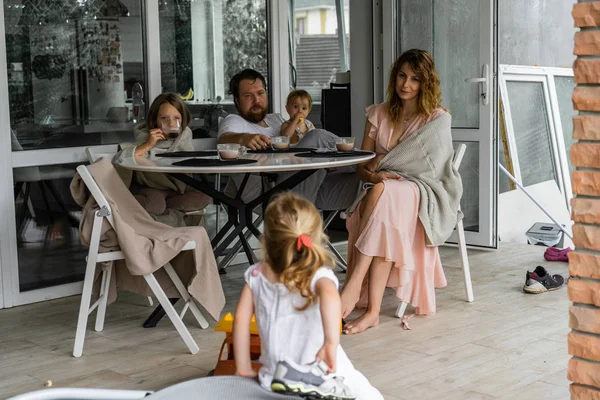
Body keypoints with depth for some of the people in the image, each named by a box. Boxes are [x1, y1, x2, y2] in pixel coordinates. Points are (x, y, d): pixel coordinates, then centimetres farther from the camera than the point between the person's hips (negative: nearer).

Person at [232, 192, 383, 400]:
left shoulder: (256, 276, -3)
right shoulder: (318, 276, -15)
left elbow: (241, 319, -6)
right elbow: (330, 295, -38)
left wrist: (243, 369, 1)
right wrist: (331, 342, -39)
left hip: (276, 377, 4)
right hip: (322, 374, -4)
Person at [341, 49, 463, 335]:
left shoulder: (437, 119, 3)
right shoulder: (379, 114, 15)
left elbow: (422, 164, -7)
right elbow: (361, 166, 11)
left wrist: (382, 162, 1)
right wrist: (373, 175, -12)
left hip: (424, 193, -3)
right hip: (384, 192, 3)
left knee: (382, 194, -38)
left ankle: (353, 287, -42)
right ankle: (372, 309, -41)